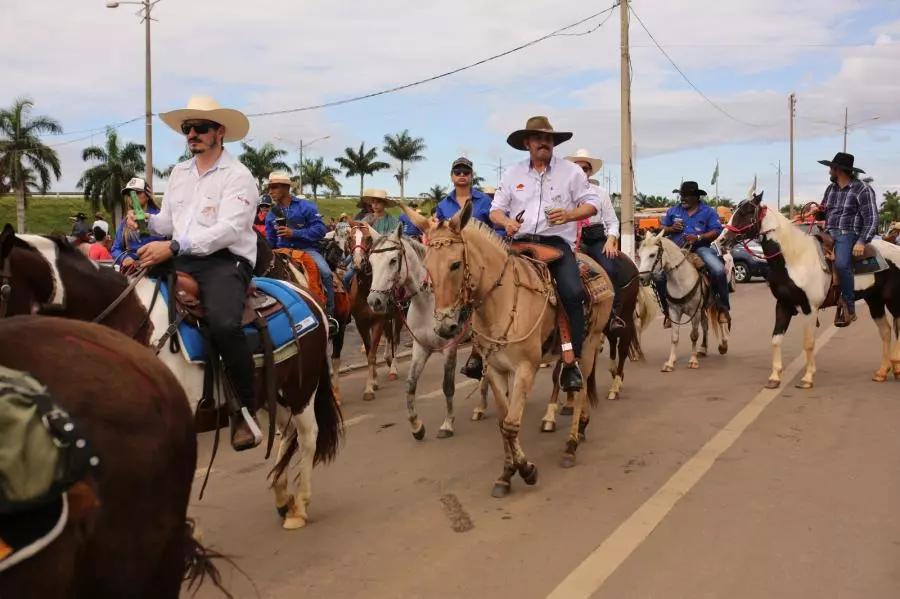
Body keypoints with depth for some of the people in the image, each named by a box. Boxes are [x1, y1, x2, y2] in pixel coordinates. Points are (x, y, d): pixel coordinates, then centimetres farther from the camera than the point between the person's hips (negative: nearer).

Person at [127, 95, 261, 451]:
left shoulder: (237, 176, -5)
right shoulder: (179, 172, 18)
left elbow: (228, 229, -18)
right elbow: (168, 222, 22)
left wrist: (174, 247, -27)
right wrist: (145, 222, -2)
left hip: (225, 261, -7)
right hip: (181, 261, 7)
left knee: (223, 324, -34)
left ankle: (246, 409, -14)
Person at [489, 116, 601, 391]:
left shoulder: (571, 171, 8)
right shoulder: (513, 173, 14)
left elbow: (592, 203, 6)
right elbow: (495, 209, 15)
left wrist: (569, 215, -14)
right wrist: (506, 221, -9)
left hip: (557, 242, -2)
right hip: (521, 242, 2)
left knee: (573, 293, -25)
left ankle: (573, 361, -15)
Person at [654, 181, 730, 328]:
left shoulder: (708, 211, 5)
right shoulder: (673, 211, 14)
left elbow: (716, 232, -3)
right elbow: (662, 229, 19)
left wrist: (699, 237, -18)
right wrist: (671, 229, -5)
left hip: (700, 248, -2)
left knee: (719, 271, -27)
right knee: (658, 276, -16)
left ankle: (723, 308, -8)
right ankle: (667, 311, 5)